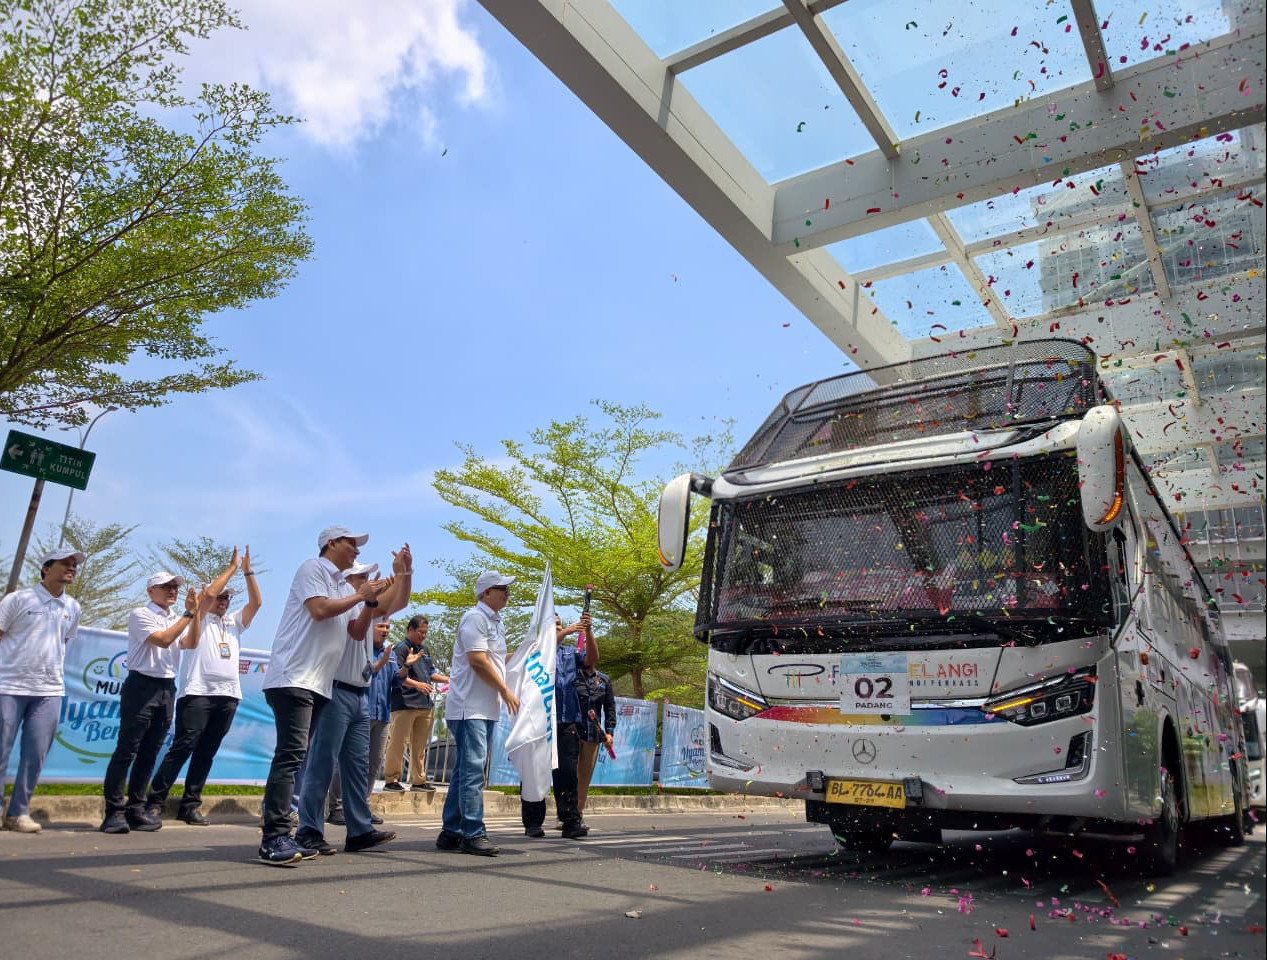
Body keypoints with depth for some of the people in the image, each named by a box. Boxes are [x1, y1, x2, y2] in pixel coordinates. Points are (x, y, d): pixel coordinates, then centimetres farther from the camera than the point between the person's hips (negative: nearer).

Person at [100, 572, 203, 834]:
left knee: (149, 752, 8)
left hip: (167, 689, 6)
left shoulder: (178, 619, 15)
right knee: (126, 750, -6)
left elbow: (190, 643, -2)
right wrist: (189, 613, -18)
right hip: (142, 686, -6)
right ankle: (114, 811, -2)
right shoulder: (140, 615, -3)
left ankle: (135, 809, 14)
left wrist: (199, 613, -12)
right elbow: (163, 640, -17)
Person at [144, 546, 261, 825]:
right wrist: (232, 567, -4)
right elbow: (208, 593, -9)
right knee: (182, 748, -8)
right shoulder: (199, 617, 8)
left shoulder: (235, 621, 22)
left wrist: (247, 571, 1)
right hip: (198, 693, -5)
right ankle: (155, 801, -1)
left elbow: (256, 603, 9)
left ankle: (190, 805, 10)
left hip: (228, 696, 5)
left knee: (206, 753, 6)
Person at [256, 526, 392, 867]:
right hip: (293, 677, -9)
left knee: (296, 755, 7)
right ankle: (274, 839, -15)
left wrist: (371, 601, 3)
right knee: (291, 753, -15)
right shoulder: (312, 568, -1)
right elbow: (319, 609, -15)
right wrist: (359, 596, -5)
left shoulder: (344, 588, 21)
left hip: (319, 684, 9)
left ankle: (279, 836, 10)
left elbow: (357, 633, 15)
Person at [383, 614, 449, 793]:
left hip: (426, 704, 8)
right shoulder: (401, 648, -6)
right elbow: (397, 676, -14)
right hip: (405, 703, -8)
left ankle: (419, 780, 20)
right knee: (398, 743, -4)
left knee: (420, 745, 13)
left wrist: (447, 679, 8)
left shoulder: (424, 649, 19)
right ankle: (391, 780, 4)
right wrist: (417, 684, -28)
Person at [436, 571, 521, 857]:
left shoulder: (495, 622, 19)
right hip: (469, 707, -10)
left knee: (466, 770, 12)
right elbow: (478, 660, -19)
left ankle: (451, 833, 17)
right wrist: (505, 691, -14)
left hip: (485, 708, 10)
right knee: (473, 769, -10)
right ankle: (473, 834, -7)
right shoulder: (475, 617, -11)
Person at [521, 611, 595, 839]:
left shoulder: (570, 652, 18)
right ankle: (533, 822, 10)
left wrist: (588, 632, -12)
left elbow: (591, 659, 1)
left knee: (567, 772, -2)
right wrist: (566, 632, -23)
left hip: (568, 722, 3)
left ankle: (571, 822, -2)